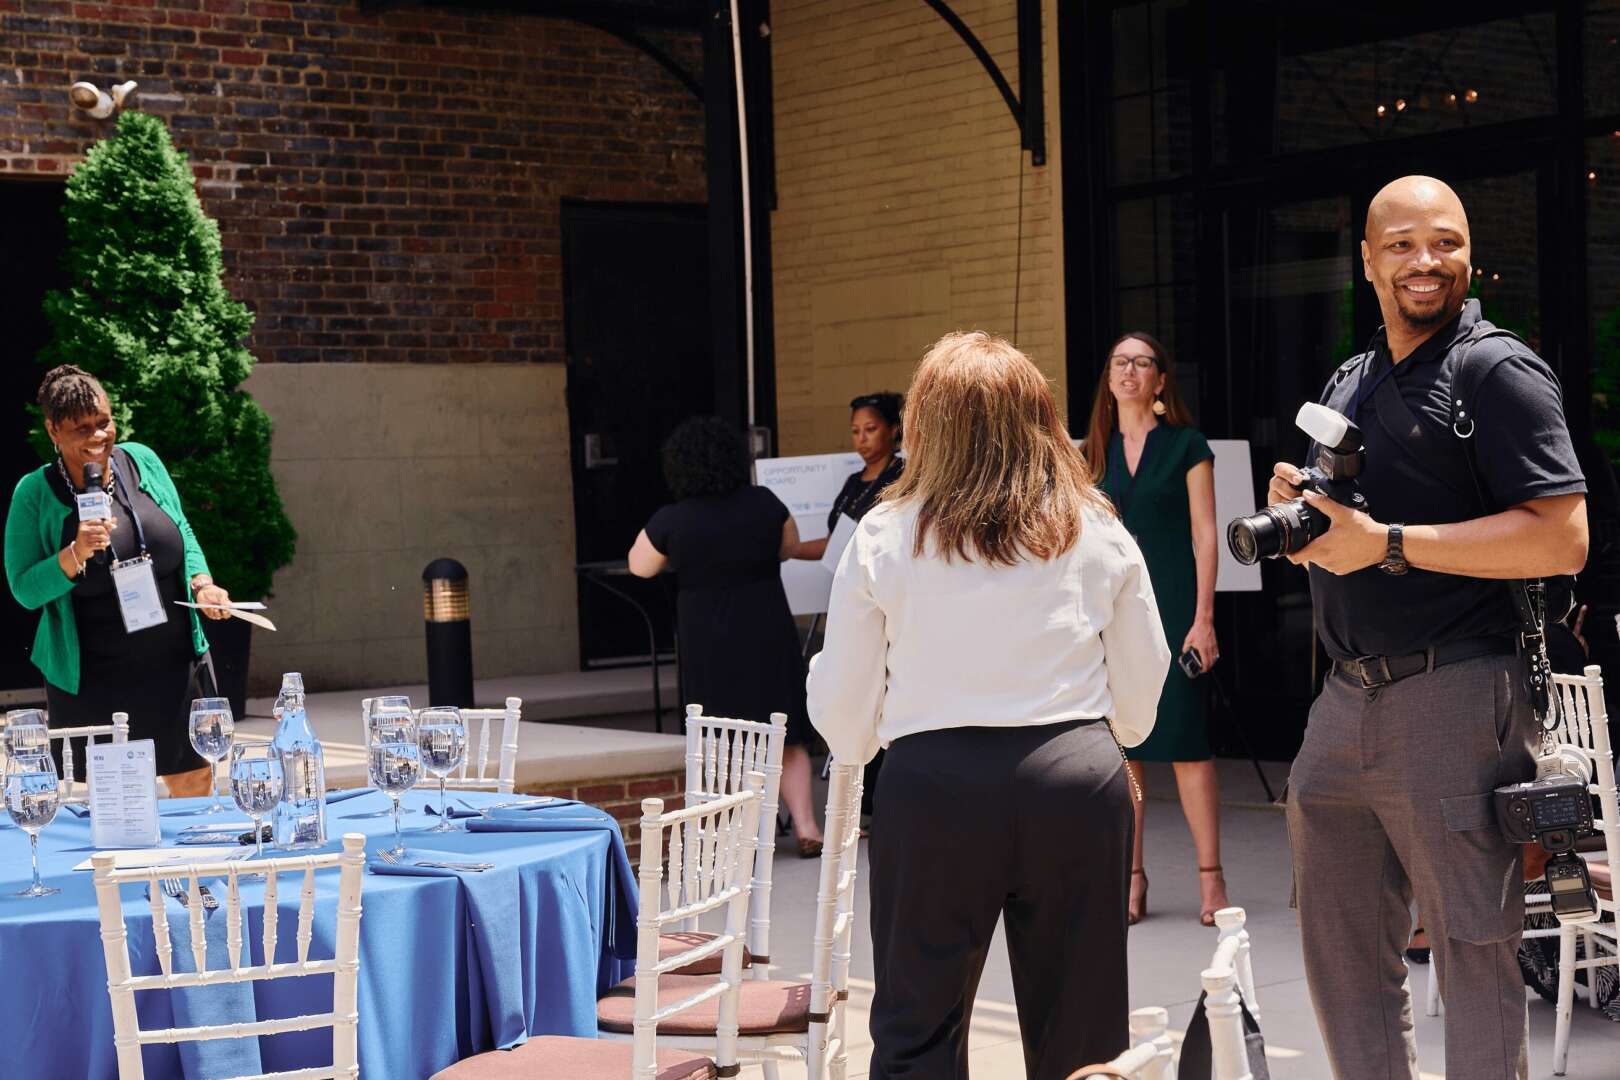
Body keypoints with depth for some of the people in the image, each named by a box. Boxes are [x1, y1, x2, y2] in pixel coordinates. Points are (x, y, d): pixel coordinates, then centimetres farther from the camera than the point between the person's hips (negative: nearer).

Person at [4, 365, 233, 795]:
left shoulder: (142, 461, 0)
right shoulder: (35, 494, -9)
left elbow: (183, 535, 12)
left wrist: (202, 582, -5)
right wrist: (75, 554, -24)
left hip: (170, 662, 3)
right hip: (92, 679, -3)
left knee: (195, 780, 11)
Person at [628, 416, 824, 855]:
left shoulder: (671, 521, -10)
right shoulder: (764, 503, -6)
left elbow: (640, 566, 6)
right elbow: (789, 545, 14)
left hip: (708, 644, -1)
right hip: (768, 635, 1)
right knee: (786, 735, 10)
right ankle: (805, 826, 4)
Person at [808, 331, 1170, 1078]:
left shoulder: (883, 536, 1)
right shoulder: (1099, 533, 6)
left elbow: (840, 714, 5)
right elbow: (1143, 684, 14)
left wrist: (859, 747, 28)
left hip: (933, 789, -2)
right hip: (1077, 783, 2)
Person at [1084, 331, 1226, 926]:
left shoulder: (1186, 445, 2)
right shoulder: (1095, 452, 13)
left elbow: (1204, 536, -2)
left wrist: (1203, 618, -9)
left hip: (1172, 604, -4)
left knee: (1186, 741, -5)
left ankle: (1210, 877, 1)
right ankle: (1130, 878, 10)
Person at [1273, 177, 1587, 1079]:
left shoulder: (1498, 371, -6)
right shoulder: (1349, 384, 18)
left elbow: (1563, 539, -17)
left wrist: (1388, 543, -19)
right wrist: (1296, 506, 2)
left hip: (1455, 693, -8)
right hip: (1348, 695, 8)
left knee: (1474, 953, -1)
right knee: (1341, 948, 14)